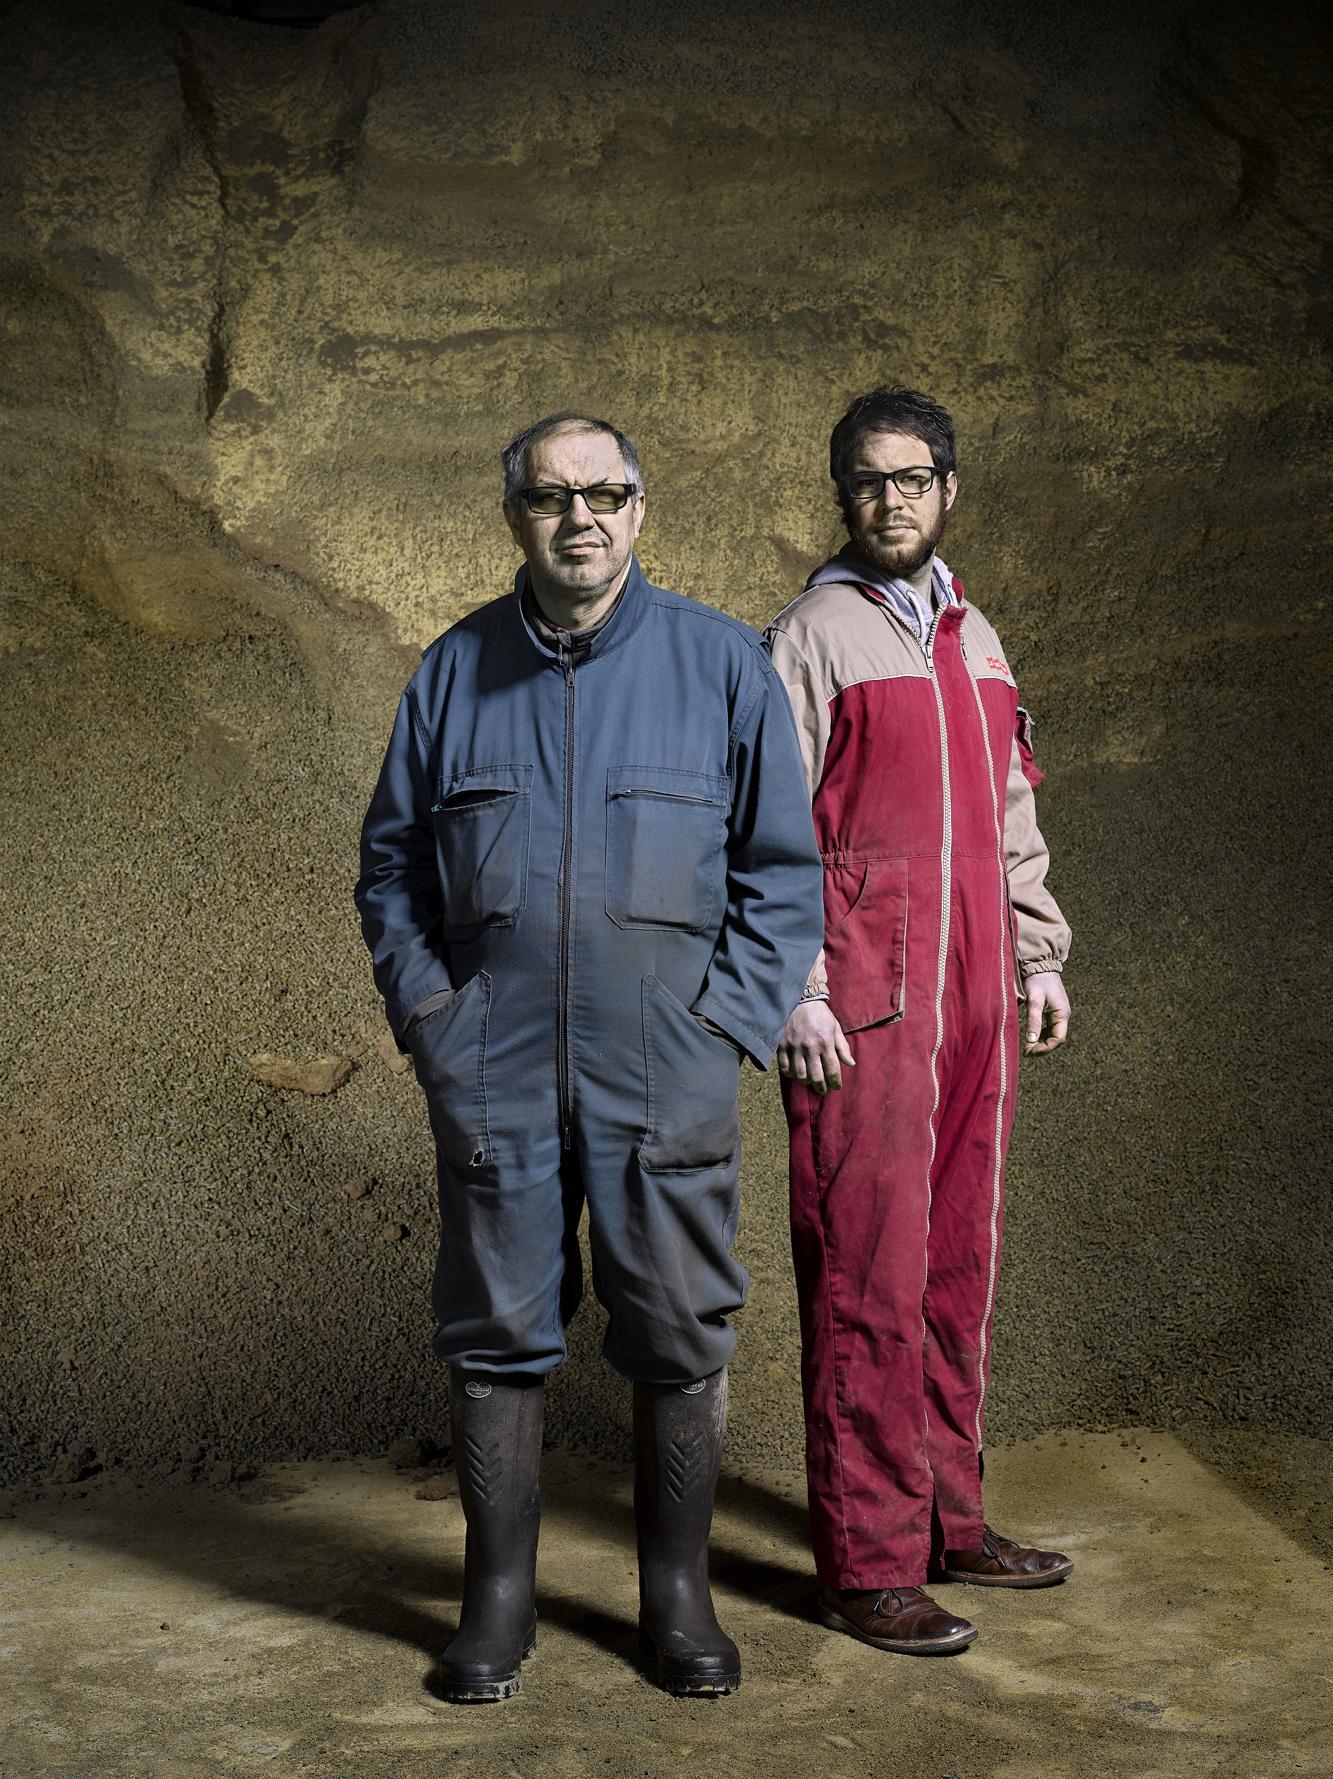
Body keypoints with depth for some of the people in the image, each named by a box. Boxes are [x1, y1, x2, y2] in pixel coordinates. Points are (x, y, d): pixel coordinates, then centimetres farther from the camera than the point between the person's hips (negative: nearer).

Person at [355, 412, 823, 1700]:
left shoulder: (721, 664, 4)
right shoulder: (454, 670, 9)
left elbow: (785, 870, 6)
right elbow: (391, 862, 15)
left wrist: (730, 1020, -4)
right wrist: (427, 1011, 4)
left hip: (667, 1074, -1)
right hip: (491, 1071, 1)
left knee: (679, 1334, 5)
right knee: (496, 1329, 7)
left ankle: (677, 1593, 21)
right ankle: (499, 1594, 21)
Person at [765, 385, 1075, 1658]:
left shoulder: (975, 640, 18)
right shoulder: (809, 639, -3)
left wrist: (1039, 958, 17)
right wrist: (794, 993, -15)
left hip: (972, 1001, 7)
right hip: (859, 1006, -7)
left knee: (958, 1262, 11)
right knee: (866, 1273, -5)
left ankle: (948, 1519, 23)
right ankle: (867, 1565, 2)